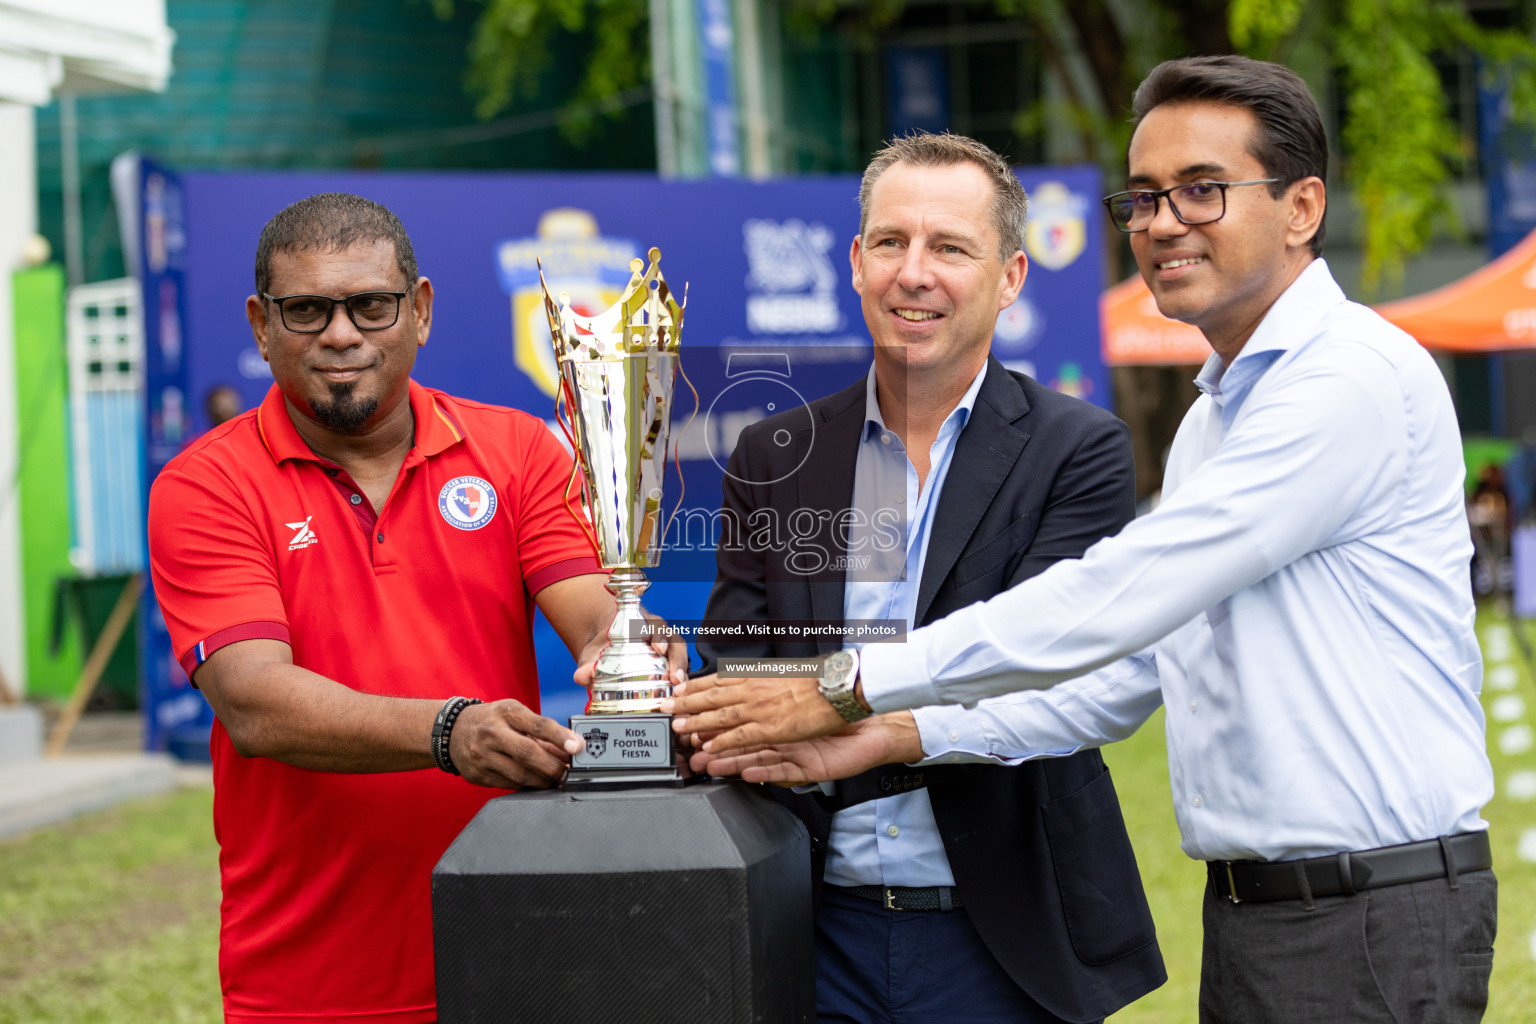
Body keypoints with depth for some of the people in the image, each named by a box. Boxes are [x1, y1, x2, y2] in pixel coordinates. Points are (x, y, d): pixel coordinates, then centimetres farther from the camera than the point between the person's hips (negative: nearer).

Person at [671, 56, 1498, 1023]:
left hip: (1374, 930, -9)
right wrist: (887, 738, 4)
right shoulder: (1215, 417, 18)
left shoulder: (1359, 378, -15)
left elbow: (1116, 600, -19)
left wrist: (852, 689, -15)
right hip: (1247, 909, 9)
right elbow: (1131, 670, 16)